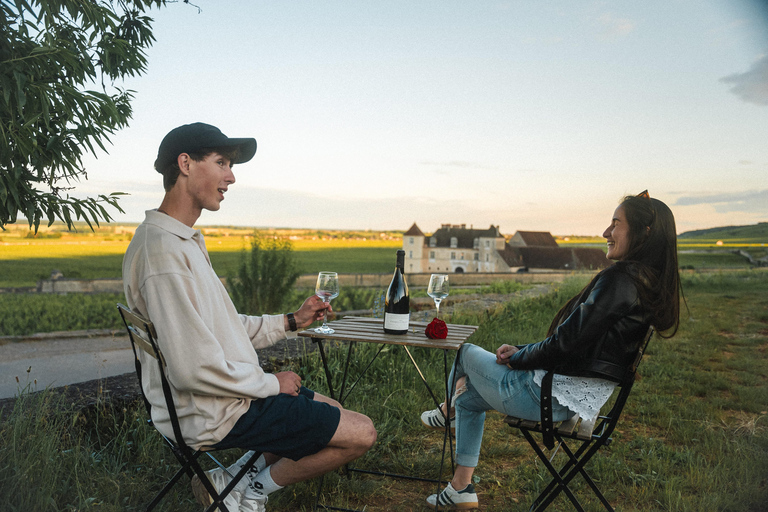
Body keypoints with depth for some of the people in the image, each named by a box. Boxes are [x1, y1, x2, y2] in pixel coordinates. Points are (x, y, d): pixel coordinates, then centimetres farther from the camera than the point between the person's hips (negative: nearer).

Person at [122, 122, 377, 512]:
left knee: (331, 411, 24)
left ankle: (232, 478, 18)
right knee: (361, 433, -7)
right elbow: (194, 369, -28)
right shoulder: (163, 249, -24)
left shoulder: (185, 240, 10)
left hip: (227, 391, 10)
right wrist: (272, 384, -14)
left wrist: (291, 321, 11)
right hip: (215, 414, -10)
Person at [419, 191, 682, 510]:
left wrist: (517, 358, -6)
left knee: (466, 352, 14)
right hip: (582, 399, 9)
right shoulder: (647, 283, 6)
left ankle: (448, 410, 44)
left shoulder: (620, 279, -24)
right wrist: (522, 351, 8)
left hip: (553, 397, -9)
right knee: (468, 397, 23)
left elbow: (566, 343, -25)